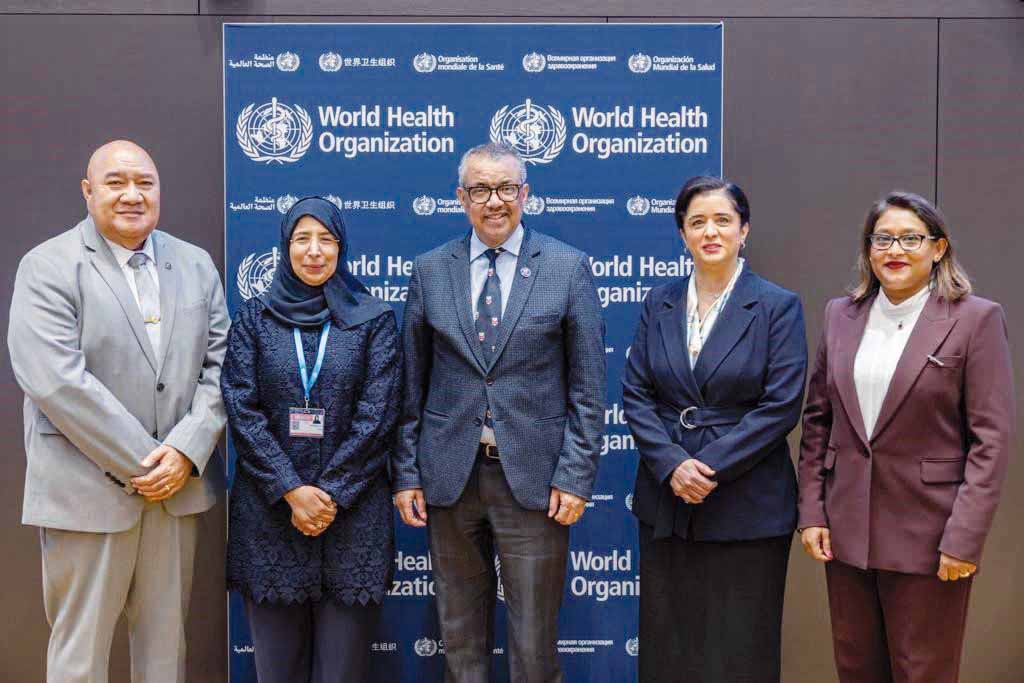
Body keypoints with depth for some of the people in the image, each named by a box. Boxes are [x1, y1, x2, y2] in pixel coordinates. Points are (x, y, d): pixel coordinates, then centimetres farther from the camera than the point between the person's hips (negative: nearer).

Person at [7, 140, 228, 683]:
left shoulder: (196, 265, 9)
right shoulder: (48, 267, -5)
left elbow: (220, 366, 4)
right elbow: (58, 382, -16)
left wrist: (185, 452, -10)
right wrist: (141, 464, -15)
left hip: (179, 483, 4)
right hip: (88, 490, -4)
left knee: (166, 639, 15)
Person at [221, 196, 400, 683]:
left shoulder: (374, 320, 3)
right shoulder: (253, 318, 6)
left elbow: (376, 416, -4)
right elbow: (242, 410, -3)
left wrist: (330, 495, -11)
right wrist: (292, 490, -12)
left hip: (352, 509, -1)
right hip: (269, 508, 1)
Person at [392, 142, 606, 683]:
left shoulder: (568, 267, -1)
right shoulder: (430, 270, 5)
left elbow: (588, 387, -1)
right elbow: (412, 384, 7)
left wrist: (575, 477, -6)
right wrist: (405, 474, 4)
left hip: (534, 477, -2)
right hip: (449, 476, 2)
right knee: (459, 634, 13)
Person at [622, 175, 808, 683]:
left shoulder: (778, 306, -4)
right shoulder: (658, 304, 7)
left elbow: (781, 405, -11)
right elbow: (635, 394, 3)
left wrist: (710, 467, -16)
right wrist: (672, 465, -12)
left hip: (747, 506, -3)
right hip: (665, 501, 4)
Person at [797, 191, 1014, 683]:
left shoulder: (976, 319, -7)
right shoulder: (840, 315, 6)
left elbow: (992, 438, -9)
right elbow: (817, 418, 9)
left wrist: (964, 538, -14)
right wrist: (811, 510, 3)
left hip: (926, 533, -4)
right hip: (847, 528, 4)